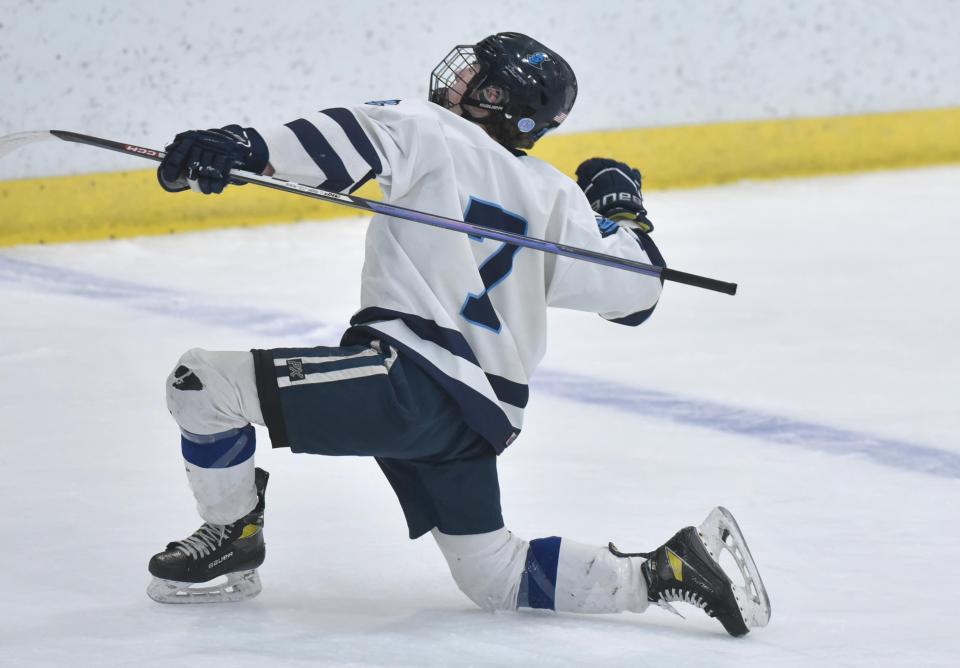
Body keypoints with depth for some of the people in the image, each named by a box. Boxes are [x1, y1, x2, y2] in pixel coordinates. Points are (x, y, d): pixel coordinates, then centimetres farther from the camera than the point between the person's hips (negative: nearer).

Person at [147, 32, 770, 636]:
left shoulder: (432, 132, 0)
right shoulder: (553, 198, 15)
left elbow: (359, 137, -20)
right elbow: (634, 291, 15)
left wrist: (245, 149, -30)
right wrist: (622, 207, 34)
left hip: (413, 378, -8)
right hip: (483, 410, 8)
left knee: (205, 382, -4)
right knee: (495, 577, 18)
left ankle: (233, 541, 10)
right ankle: (666, 570, 4)